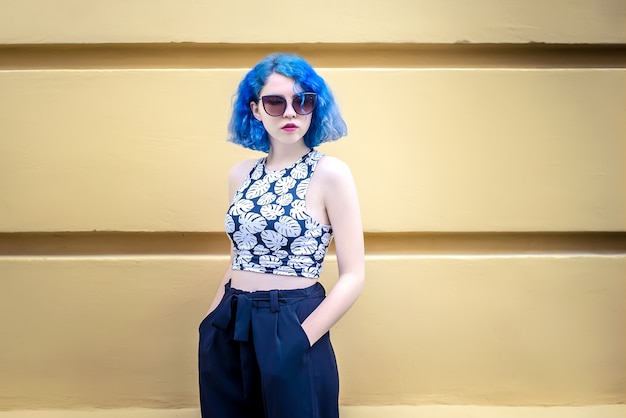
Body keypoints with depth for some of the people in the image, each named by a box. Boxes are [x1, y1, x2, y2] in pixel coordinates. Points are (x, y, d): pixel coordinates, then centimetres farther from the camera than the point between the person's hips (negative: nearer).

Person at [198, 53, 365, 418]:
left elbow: (353, 276, -10)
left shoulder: (330, 173, -8)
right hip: (228, 334, 5)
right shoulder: (241, 174, 7)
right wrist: (212, 325, 9)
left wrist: (299, 339, -17)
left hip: (292, 332, -5)